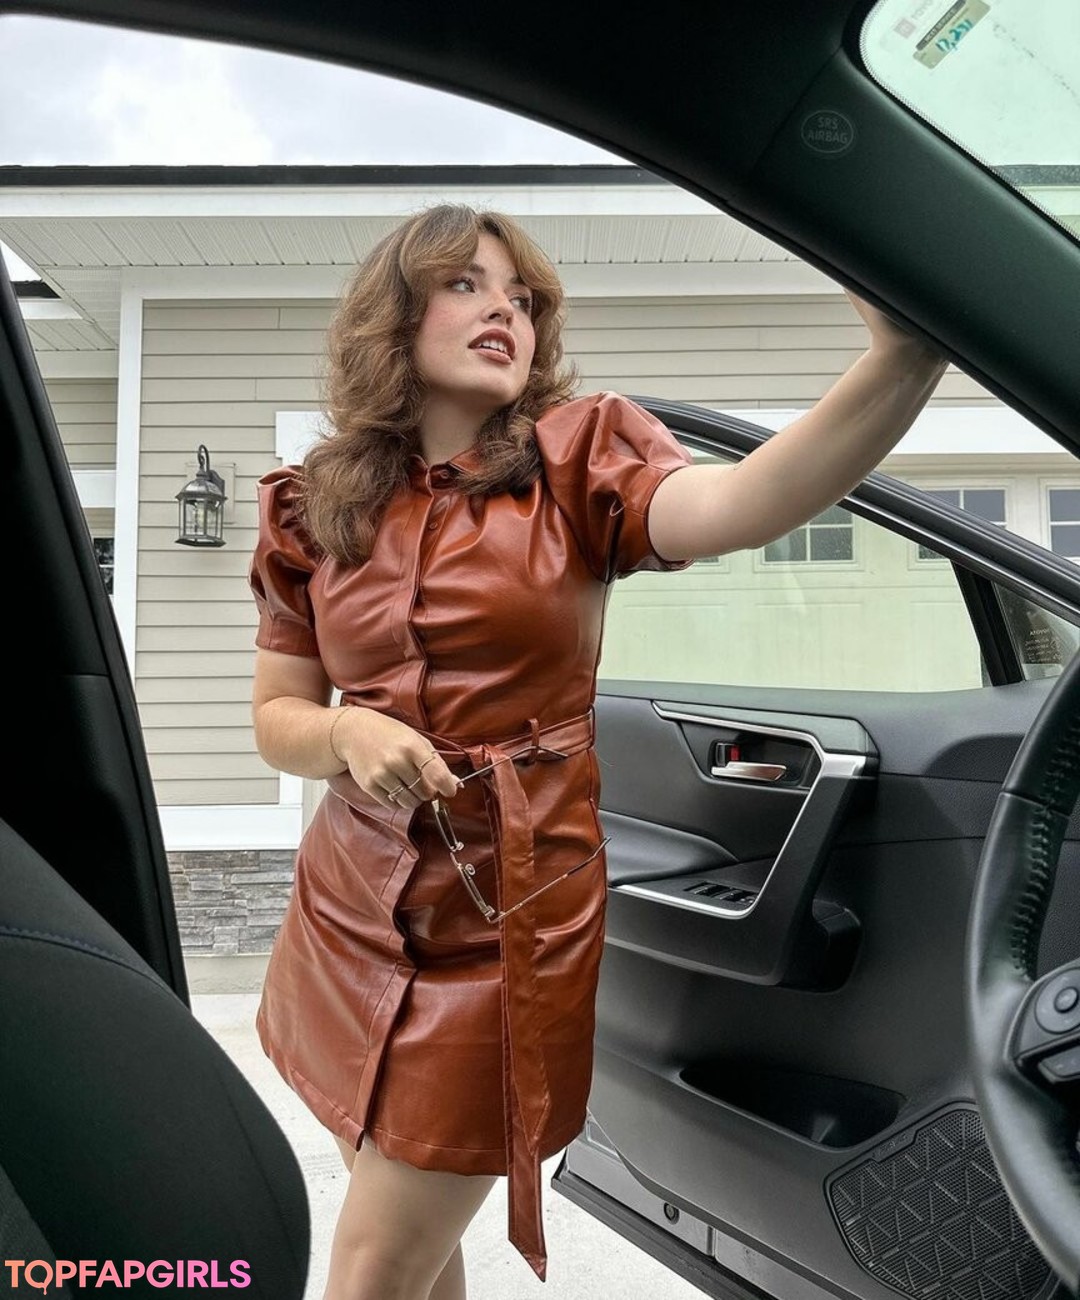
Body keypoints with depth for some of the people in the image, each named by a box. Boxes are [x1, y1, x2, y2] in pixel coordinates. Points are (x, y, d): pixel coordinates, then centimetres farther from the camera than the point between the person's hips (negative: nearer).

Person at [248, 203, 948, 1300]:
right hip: (351, 909, 4)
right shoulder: (312, 507, 3)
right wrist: (349, 734, -15)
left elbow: (730, 506, -27)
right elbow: (276, 716, 7)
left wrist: (903, 358, -43)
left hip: (509, 910, -4)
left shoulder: (575, 459, -6)